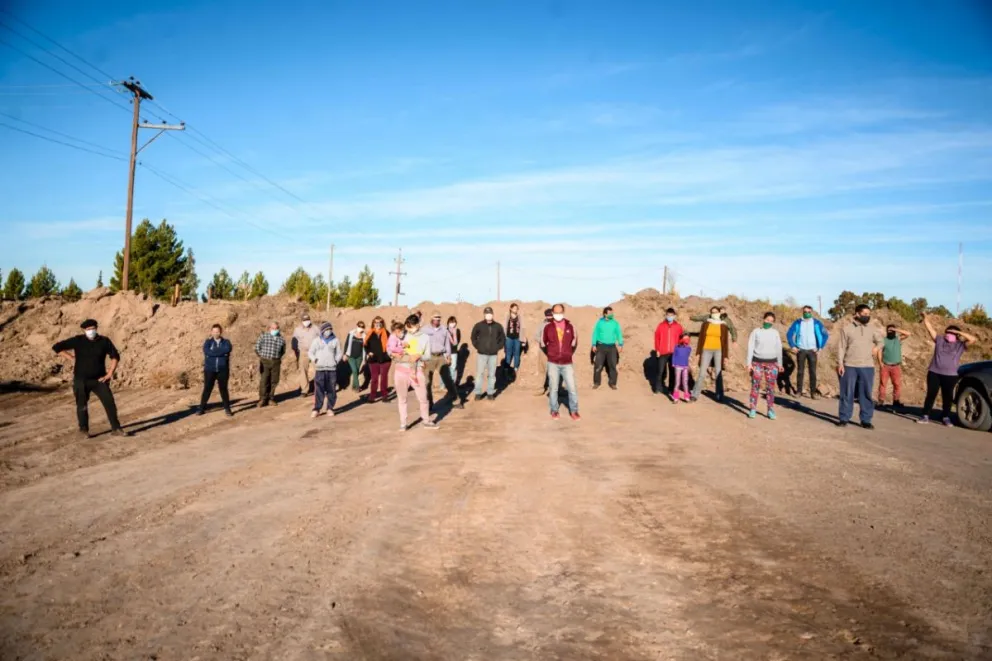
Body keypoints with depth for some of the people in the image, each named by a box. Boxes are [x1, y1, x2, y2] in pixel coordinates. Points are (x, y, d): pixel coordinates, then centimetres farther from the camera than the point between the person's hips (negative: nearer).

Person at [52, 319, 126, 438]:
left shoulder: (104, 341, -2)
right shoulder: (78, 341, -6)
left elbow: (115, 356, 4)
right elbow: (56, 347, -1)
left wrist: (110, 374, -3)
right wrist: (72, 358, -7)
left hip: (99, 380, 1)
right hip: (81, 380, -1)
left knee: (110, 403, -6)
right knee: (82, 406, 8)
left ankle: (116, 429, 2)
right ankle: (83, 429, 26)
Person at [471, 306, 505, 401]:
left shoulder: (498, 326, 1)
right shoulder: (478, 326, -5)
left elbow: (503, 338, 12)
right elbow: (473, 337, 6)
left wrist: (498, 348, 3)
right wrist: (478, 347, -1)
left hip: (493, 354, 2)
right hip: (482, 354, -2)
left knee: (491, 374, 7)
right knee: (480, 373, 0)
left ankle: (490, 393, 15)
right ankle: (478, 393, 7)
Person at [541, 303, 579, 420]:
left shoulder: (570, 326, 1)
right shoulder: (548, 327, -1)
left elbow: (574, 342, 15)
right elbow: (543, 343, 12)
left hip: (567, 363, 0)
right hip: (553, 363, 0)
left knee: (572, 388, -2)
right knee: (553, 388, 6)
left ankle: (574, 411, 12)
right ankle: (554, 411, 20)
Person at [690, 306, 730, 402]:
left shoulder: (724, 326, 3)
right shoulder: (705, 324, 4)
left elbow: (726, 342, 4)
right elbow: (701, 338, 5)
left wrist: (725, 356, -1)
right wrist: (699, 352, 1)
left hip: (718, 351, 0)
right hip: (706, 350, 0)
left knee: (718, 374, 1)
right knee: (702, 373, -3)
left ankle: (719, 396, 9)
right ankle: (695, 395, 0)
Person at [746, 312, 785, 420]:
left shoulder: (775, 332, 6)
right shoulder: (756, 332, -1)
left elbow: (778, 348, 10)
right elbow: (750, 348, -3)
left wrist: (780, 363, 10)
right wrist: (749, 363, -9)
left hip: (771, 363, 2)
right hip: (757, 362, -2)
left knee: (771, 387, 1)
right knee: (755, 386, -1)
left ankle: (771, 410, 6)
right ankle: (753, 409, 4)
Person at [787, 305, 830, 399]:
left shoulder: (817, 323, 0)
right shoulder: (797, 323, 0)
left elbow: (826, 335, 4)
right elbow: (789, 334, 5)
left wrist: (820, 348, -1)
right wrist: (793, 346, -2)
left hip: (812, 350, 0)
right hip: (801, 350, 0)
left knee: (813, 372, -2)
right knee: (800, 371, 2)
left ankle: (813, 392, 2)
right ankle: (799, 391, 7)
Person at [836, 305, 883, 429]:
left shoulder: (872, 330, 11)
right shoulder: (847, 328, 2)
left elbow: (880, 341, 27)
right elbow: (841, 346, 0)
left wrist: (877, 347, 4)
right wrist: (840, 363, -7)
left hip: (867, 366, 3)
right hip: (849, 366, -3)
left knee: (866, 394, 4)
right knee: (847, 393, 1)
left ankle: (866, 420, 10)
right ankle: (844, 418, 9)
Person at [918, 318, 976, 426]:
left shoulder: (961, 345, 6)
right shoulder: (939, 340, 8)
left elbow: (973, 339, -7)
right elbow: (930, 328, 8)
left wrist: (959, 332, -6)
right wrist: (924, 317, 4)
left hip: (950, 375, 0)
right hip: (934, 372, 0)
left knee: (947, 397, 6)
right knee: (931, 394, 1)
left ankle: (946, 418, 17)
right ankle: (926, 416, 5)